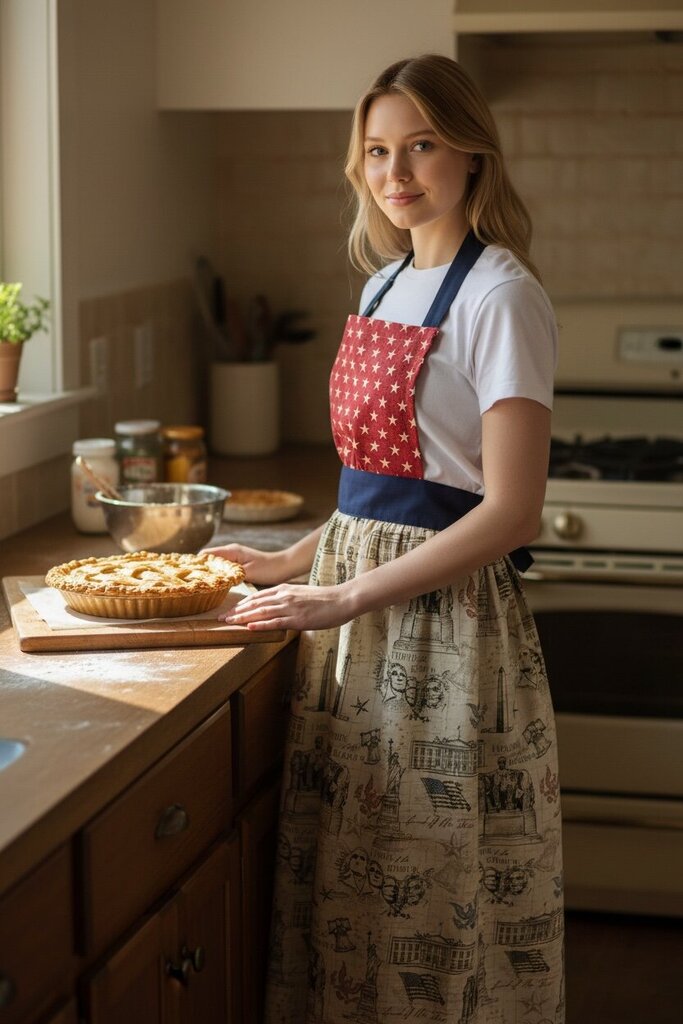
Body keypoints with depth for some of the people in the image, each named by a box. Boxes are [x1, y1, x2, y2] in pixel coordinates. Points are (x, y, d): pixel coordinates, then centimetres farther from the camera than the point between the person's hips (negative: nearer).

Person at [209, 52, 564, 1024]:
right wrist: (296, 562, 9)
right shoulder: (384, 283, 12)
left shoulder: (498, 296, -12)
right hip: (355, 597, 8)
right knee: (351, 872, 14)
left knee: (435, 889, 3)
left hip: (447, 616, -7)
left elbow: (511, 512, -18)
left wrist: (348, 597, -18)